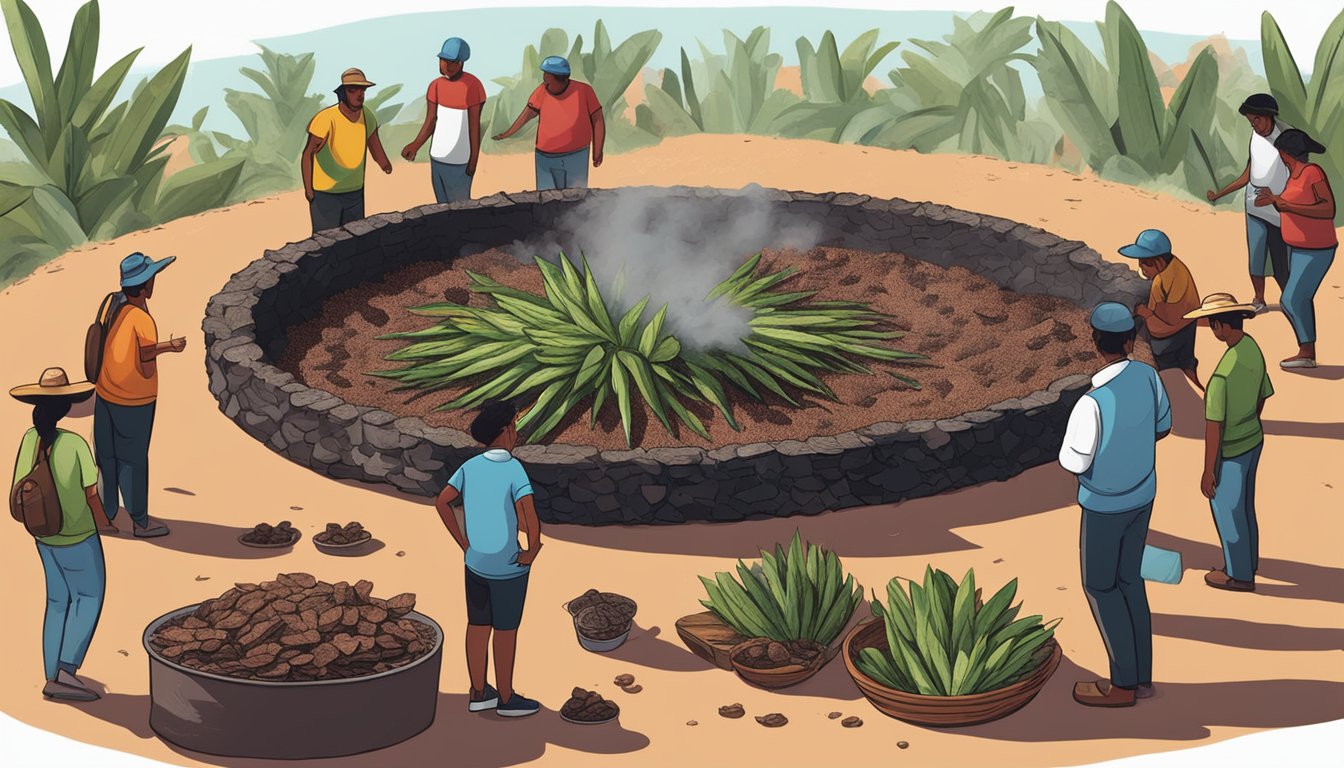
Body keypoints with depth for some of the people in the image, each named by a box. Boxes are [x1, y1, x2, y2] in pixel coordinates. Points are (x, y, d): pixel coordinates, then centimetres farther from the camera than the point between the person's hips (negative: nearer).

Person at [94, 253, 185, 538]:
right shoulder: (143, 321, -24)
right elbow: (147, 370, -21)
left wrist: (167, 346, 17)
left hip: (105, 395, 6)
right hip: (135, 402, -6)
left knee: (107, 456, 17)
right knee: (133, 461, 7)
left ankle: (105, 513, 29)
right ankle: (140, 521, 20)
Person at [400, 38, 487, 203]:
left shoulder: (472, 86, -15)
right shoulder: (436, 86, 0)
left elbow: (475, 126, -12)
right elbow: (430, 122, -1)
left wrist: (473, 160, -10)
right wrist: (415, 146, -17)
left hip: (460, 161, -5)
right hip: (437, 157, 5)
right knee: (443, 204, 11)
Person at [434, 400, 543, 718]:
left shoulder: (470, 466, -3)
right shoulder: (514, 468, -22)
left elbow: (442, 502, -2)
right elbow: (529, 515, -33)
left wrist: (463, 543, 4)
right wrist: (532, 551, -16)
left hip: (475, 560, 6)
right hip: (507, 566, -6)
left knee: (477, 626, 15)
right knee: (506, 631, 7)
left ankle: (479, 693, 25)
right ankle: (506, 699, 18)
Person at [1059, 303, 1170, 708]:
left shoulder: (1093, 403, -30)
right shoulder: (1147, 376, -10)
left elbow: (1074, 462, -21)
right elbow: (1163, 427, 8)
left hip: (1105, 504, -6)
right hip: (1143, 495, 7)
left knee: (1100, 588, 8)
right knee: (1129, 580, 18)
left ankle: (1123, 684, 15)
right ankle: (1142, 675, 25)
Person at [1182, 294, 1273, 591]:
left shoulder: (1222, 374, -36)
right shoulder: (1254, 350, -9)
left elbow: (1214, 427, -27)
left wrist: (1208, 472, -16)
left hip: (1229, 454, -8)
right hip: (1253, 441, 8)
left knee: (1228, 511, 14)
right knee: (1244, 504, 28)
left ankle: (1239, 575, 33)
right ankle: (1248, 558, 47)